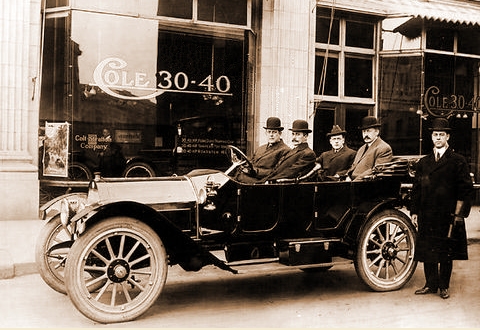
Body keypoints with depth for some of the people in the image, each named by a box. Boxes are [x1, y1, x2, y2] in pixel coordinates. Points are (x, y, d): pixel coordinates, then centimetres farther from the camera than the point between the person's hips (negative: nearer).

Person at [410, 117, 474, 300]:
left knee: (446, 252, 6)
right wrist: (414, 212, 8)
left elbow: (465, 190, -3)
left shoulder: (458, 161, 0)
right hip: (426, 215, 3)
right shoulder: (423, 162, 12)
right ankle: (431, 284, 20)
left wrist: (458, 214, -8)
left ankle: (444, 286, 19)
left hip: (448, 215, -3)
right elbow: (416, 189, 14)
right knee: (427, 251, 7)